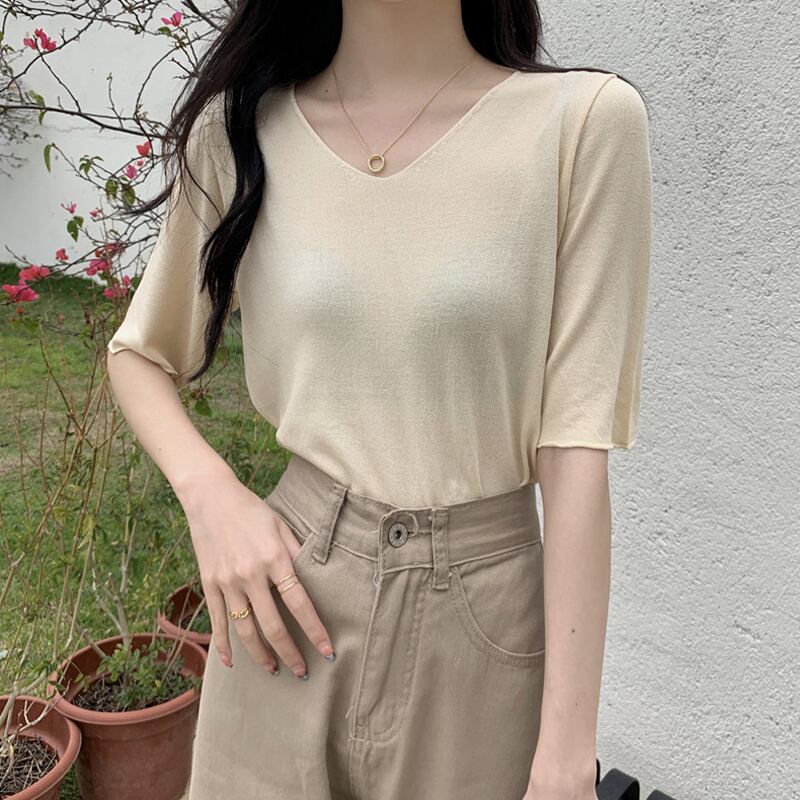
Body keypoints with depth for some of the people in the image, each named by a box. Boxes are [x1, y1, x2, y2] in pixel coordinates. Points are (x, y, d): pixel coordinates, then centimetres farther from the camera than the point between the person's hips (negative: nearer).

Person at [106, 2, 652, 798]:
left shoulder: (588, 120, -10)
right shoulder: (238, 129, -2)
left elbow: (577, 438, -12)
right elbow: (141, 354, 10)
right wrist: (209, 491, -9)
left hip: (486, 611, -1)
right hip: (287, 592, 2)